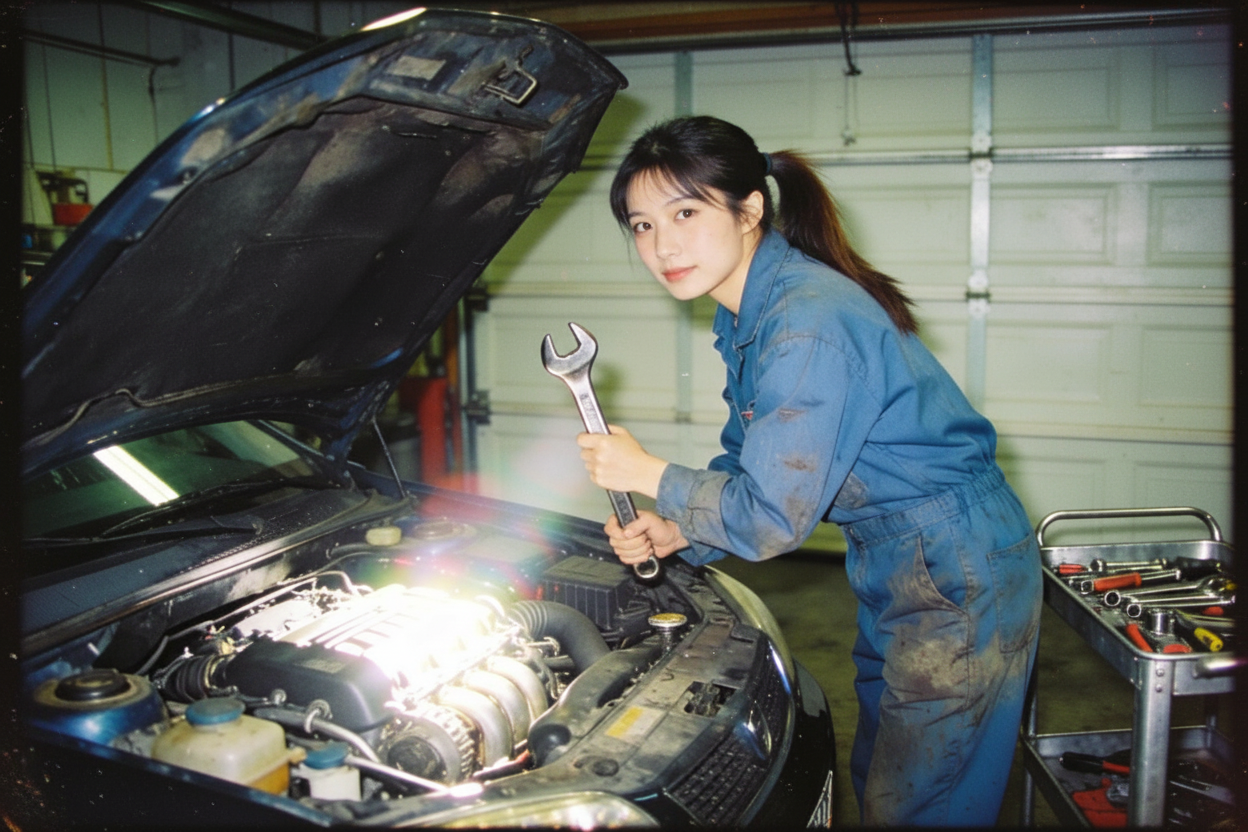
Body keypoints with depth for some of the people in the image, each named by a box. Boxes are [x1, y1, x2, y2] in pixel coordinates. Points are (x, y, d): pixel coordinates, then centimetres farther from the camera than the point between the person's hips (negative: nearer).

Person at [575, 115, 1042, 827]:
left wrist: (650, 475, -13)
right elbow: (746, 462, 12)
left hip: (958, 583, -9)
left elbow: (771, 517, -26)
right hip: (895, 570, 10)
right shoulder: (748, 315, 3)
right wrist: (679, 532, -5)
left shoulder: (808, 323, -28)